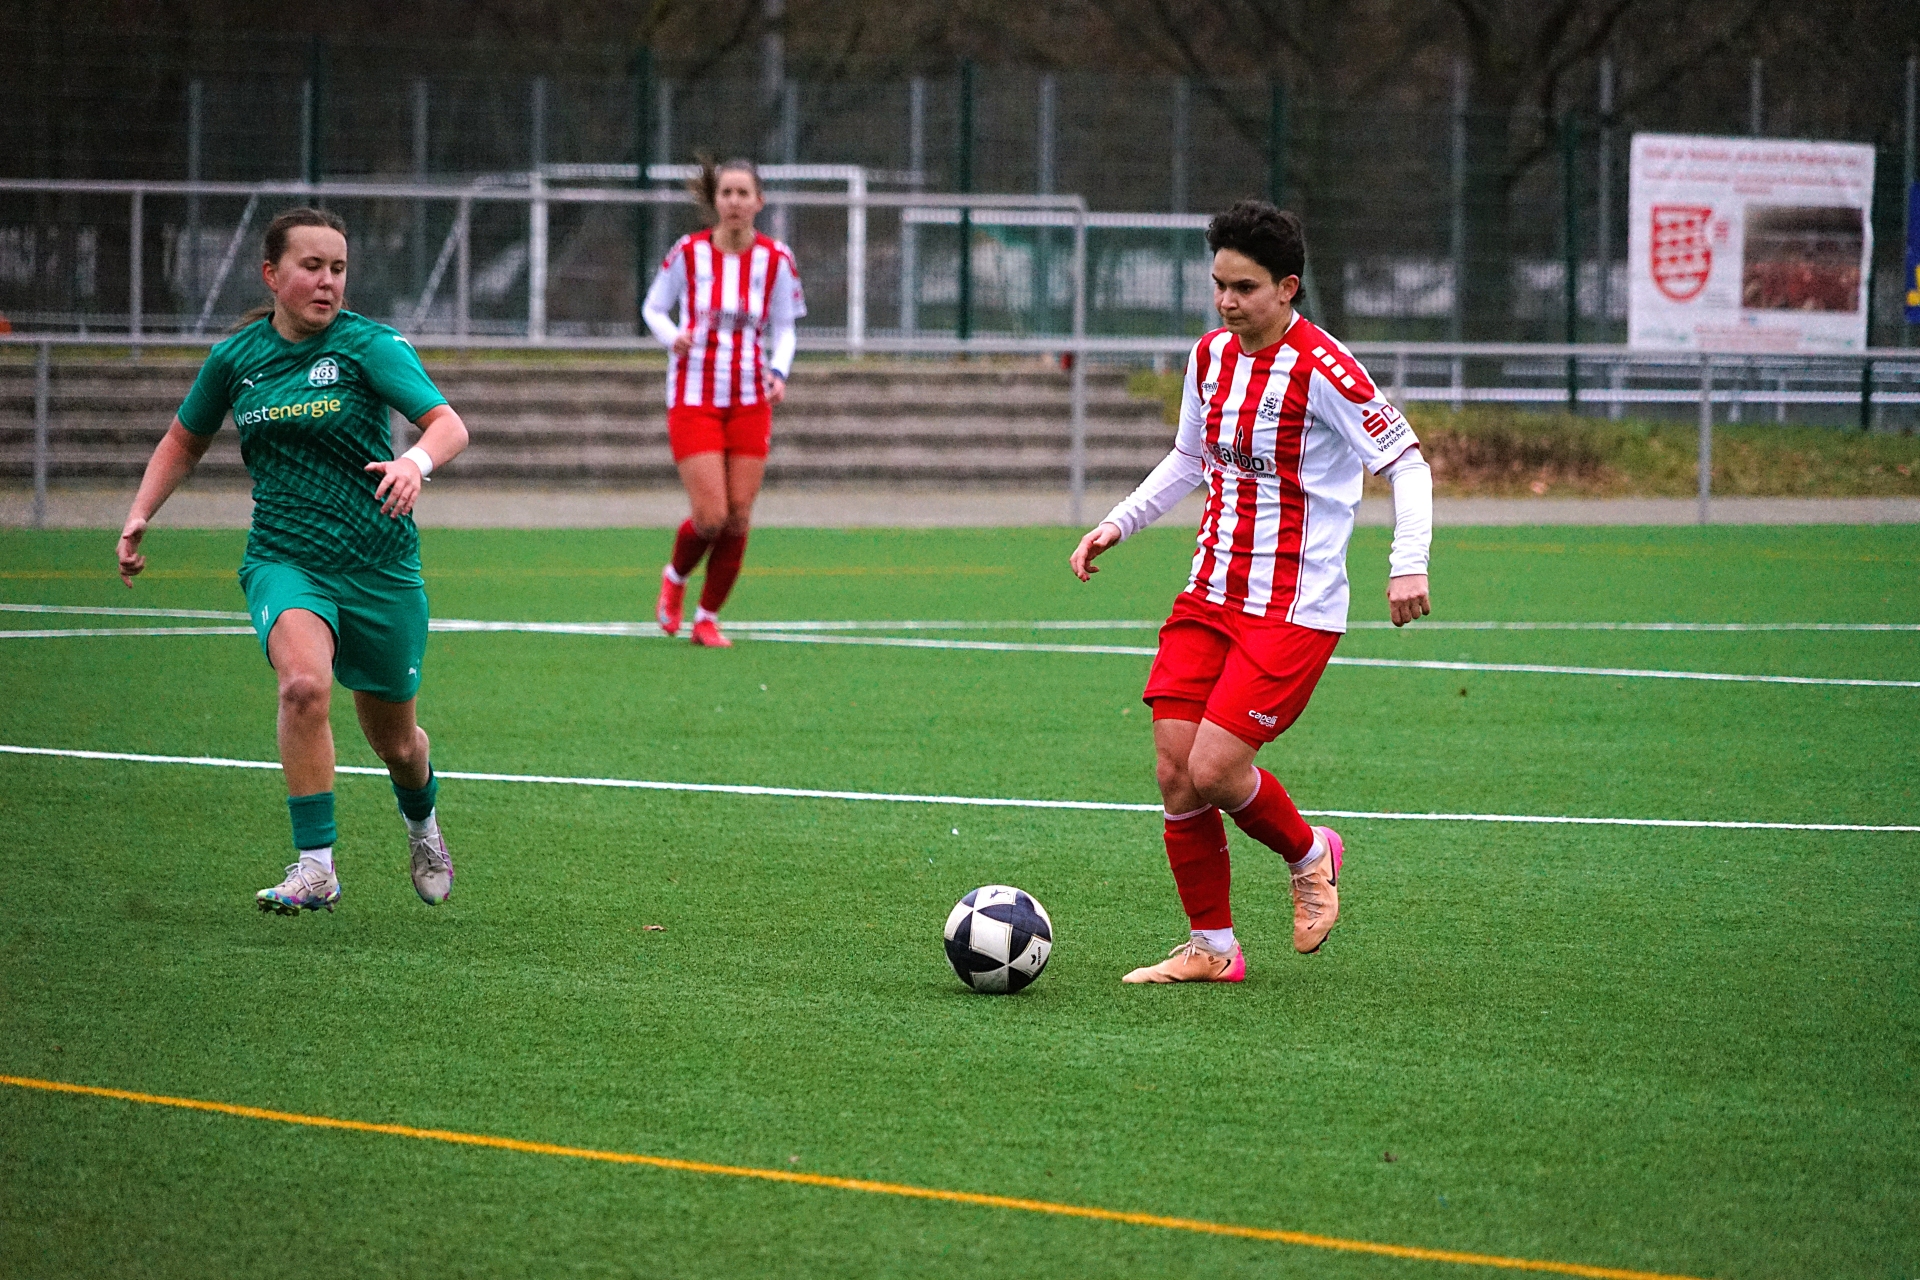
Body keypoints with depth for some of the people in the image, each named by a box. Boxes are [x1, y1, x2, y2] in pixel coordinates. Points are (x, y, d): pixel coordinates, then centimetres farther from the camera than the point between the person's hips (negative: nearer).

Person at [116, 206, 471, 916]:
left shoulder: (369, 345, -7)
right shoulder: (235, 358, 3)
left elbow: (448, 423, -19)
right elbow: (185, 440, 21)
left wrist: (417, 460, -41)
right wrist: (140, 513, 8)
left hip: (378, 563, -1)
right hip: (282, 558, 1)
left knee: (394, 739, 13)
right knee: (304, 683, -30)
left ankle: (422, 823, 49)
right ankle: (315, 867, -26)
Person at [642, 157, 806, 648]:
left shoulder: (776, 259, -1)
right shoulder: (688, 253, -5)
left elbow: (784, 329, 10)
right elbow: (653, 307, 8)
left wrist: (778, 372, -9)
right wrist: (673, 336, -14)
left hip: (750, 403, 2)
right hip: (694, 399, -2)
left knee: (737, 519, -1)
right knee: (710, 518, -11)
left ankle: (708, 619, 16)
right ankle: (674, 578, 21)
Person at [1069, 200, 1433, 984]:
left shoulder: (1321, 369, -15)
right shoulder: (1211, 356, 8)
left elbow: (1406, 462, -11)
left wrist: (1408, 561, -23)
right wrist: (1118, 524, 14)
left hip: (1295, 610, -7)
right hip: (1209, 597, 7)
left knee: (1214, 770, -15)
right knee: (1175, 771, -2)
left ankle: (1308, 855, 16)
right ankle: (1210, 948, 11)